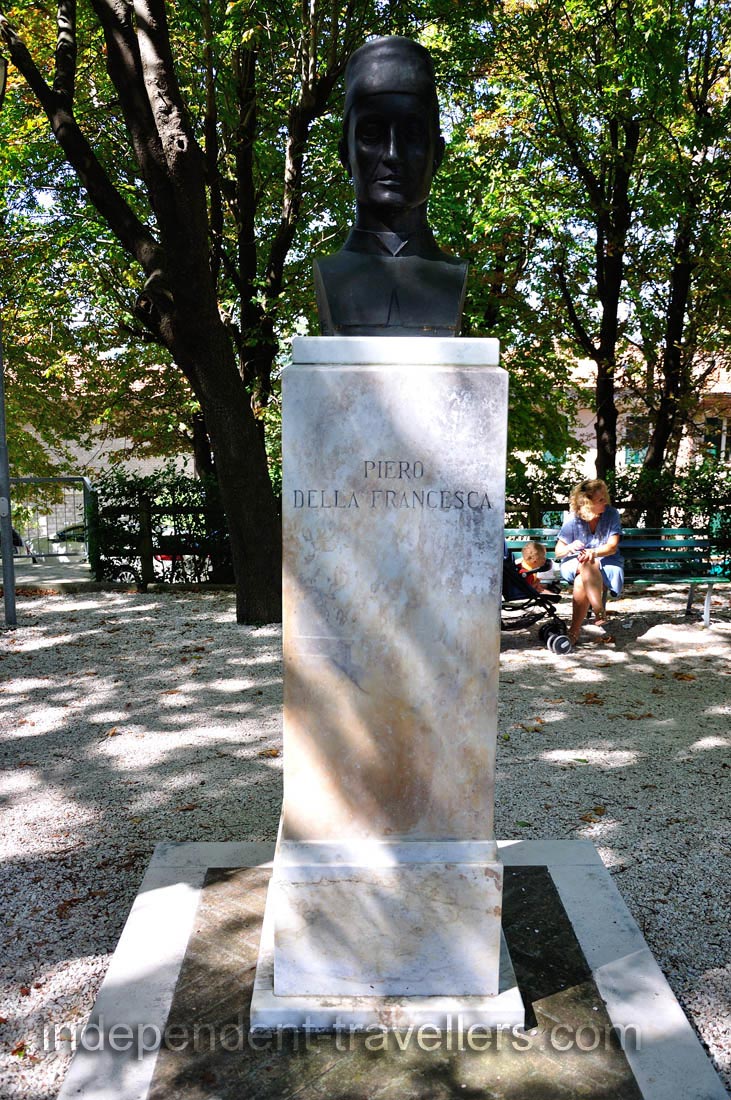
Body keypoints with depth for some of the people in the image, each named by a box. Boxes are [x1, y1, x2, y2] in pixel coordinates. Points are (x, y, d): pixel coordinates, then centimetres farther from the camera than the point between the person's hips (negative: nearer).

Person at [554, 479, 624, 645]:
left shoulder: (611, 514, -6)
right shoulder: (574, 519, -7)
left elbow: (612, 547, -13)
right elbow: (558, 552, -5)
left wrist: (594, 552, -35)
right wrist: (569, 548, -31)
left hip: (605, 563, 0)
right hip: (576, 563, 0)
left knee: (581, 582, -36)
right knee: (588, 565, -40)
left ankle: (574, 630, -34)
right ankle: (599, 611, -53)